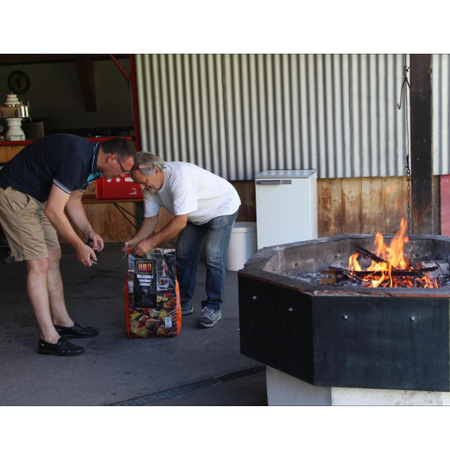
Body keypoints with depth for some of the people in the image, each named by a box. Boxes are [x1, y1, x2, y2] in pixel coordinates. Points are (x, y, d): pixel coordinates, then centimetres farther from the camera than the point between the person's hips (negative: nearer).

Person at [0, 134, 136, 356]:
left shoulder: (91, 163, 3)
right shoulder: (77, 157, -28)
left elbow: (73, 200, 17)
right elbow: (53, 210, -27)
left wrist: (88, 230, 1)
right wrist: (79, 246, -17)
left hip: (36, 197, 10)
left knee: (53, 257, 11)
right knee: (39, 263, -10)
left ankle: (62, 323, 22)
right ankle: (49, 339, -5)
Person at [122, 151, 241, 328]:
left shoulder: (179, 176, -40)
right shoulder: (150, 186, -14)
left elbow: (180, 221, -41)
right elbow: (150, 219, -5)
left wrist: (151, 242, -41)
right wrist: (134, 240, -22)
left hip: (222, 208, -8)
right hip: (196, 216, 8)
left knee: (214, 258, -15)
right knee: (183, 254, 5)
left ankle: (213, 308, -3)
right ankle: (183, 304, 17)